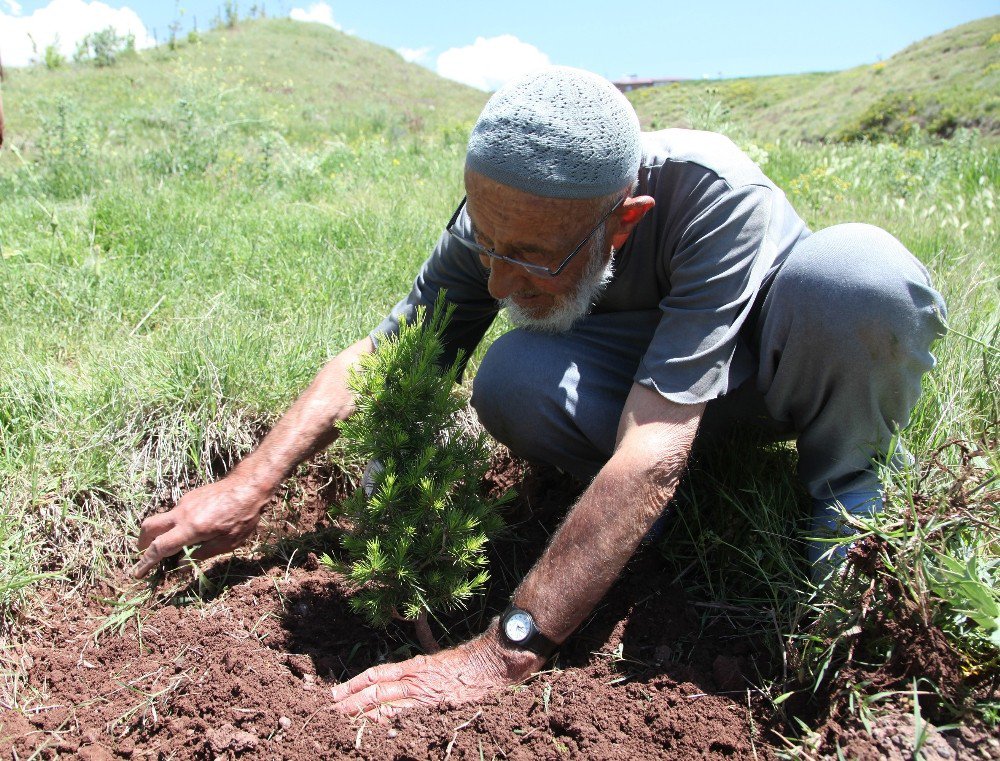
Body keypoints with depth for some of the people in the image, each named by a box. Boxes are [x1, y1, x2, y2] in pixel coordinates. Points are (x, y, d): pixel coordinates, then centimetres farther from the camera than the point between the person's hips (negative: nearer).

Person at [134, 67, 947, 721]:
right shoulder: (501, 218, -22)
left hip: (776, 356, -2)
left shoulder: (715, 194, -37)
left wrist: (501, 654, -46)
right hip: (641, 362, 3)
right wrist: (249, 486, -24)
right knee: (511, 383, -30)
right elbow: (377, 356, -13)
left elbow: (651, 455, -44)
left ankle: (845, 491, -10)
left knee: (858, 268, -37)